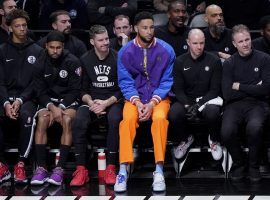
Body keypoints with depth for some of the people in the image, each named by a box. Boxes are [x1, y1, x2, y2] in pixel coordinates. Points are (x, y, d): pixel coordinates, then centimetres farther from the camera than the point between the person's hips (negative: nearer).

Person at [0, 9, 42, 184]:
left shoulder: (37, 51, 9)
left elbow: (37, 82, 2)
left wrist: (20, 100, -13)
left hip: (27, 98, -2)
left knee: (27, 115, -37)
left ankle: (21, 165, -30)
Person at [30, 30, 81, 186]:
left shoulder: (73, 62, -6)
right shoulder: (41, 63, 1)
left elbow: (75, 91, -7)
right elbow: (40, 91, 1)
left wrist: (61, 108, -18)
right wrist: (52, 107, -16)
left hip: (69, 100, -2)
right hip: (49, 100, 2)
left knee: (67, 120, -34)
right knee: (42, 120, -29)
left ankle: (60, 169, -36)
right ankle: (41, 168, -30)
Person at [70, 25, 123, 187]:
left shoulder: (117, 58, -3)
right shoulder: (85, 60, 6)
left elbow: (122, 90, -3)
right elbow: (83, 90, 9)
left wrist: (106, 103, -17)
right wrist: (91, 103, -12)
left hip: (113, 101, -2)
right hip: (92, 101, 2)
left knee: (114, 119, -36)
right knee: (79, 121, -30)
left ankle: (111, 169, -31)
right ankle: (81, 170, -26)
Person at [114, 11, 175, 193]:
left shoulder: (166, 50, -4)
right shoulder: (125, 52, -3)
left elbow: (167, 81, -3)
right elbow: (125, 82, -2)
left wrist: (152, 103, -16)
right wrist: (137, 102, -18)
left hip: (159, 97, 0)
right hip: (135, 97, 1)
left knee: (160, 118, -33)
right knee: (128, 119, -31)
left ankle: (159, 172, -30)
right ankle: (123, 171, -30)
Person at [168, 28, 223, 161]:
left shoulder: (214, 61, -1)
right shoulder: (180, 62, 3)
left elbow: (215, 89, -4)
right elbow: (178, 89, 1)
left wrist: (198, 105, -18)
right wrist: (188, 105, -19)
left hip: (207, 99, -1)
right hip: (186, 100, 1)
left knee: (212, 113, -37)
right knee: (173, 114, -31)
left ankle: (214, 140, -2)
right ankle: (185, 139, 3)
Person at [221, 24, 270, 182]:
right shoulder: (229, 64, 7)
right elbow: (227, 94, -2)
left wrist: (240, 86, -2)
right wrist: (253, 88, -4)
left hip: (257, 104, -2)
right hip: (235, 104, 2)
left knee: (254, 127, -35)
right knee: (227, 132, -29)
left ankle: (254, 166, -9)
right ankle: (239, 163, 1)